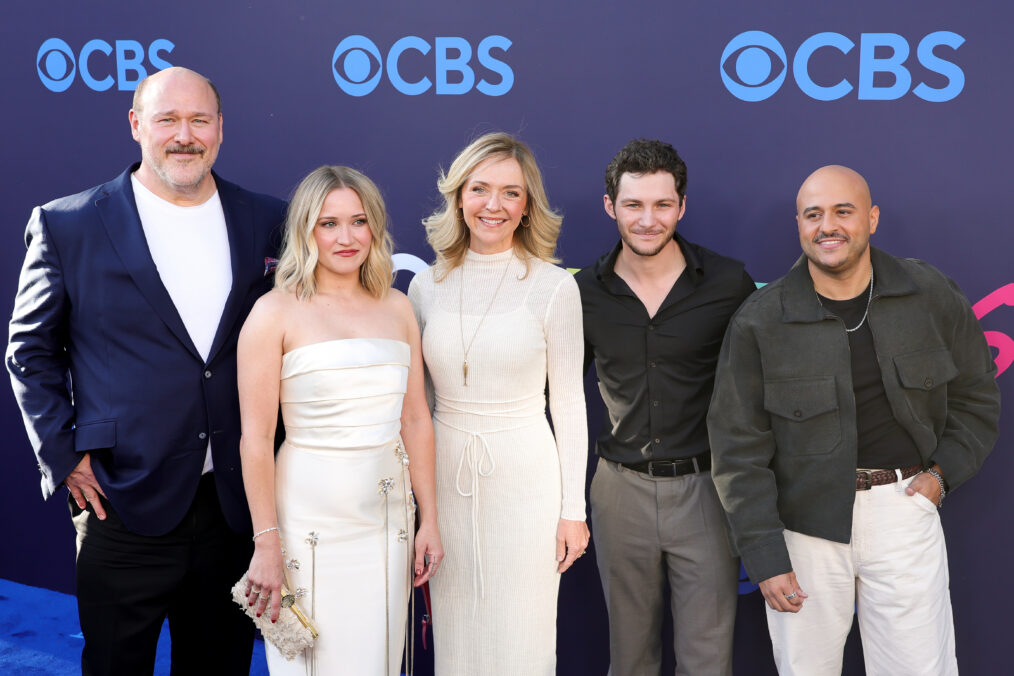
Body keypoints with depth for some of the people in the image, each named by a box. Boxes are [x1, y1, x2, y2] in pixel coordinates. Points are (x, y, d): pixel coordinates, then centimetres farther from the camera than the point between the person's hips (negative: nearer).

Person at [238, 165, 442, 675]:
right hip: (310, 517, -4)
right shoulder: (276, 312, -7)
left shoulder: (396, 307, 7)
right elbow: (256, 439, -9)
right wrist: (266, 545, -11)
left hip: (388, 516, 4)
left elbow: (416, 420, 10)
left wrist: (429, 519, 8)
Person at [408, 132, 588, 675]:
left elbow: (567, 402, -2)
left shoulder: (553, 287, -5)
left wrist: (573, 508, -3)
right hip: (446, 476, 3)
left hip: (524, 473, -3)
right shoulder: (427, 285, 3)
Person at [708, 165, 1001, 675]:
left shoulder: (933, 297, 1)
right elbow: (739, 449, -4)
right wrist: (765, 557, -7)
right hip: (803, 521, -1)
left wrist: (943, 471, 1)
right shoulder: (760, 322, -6)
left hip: (902, 509, 1)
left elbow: (974, 396, 16)